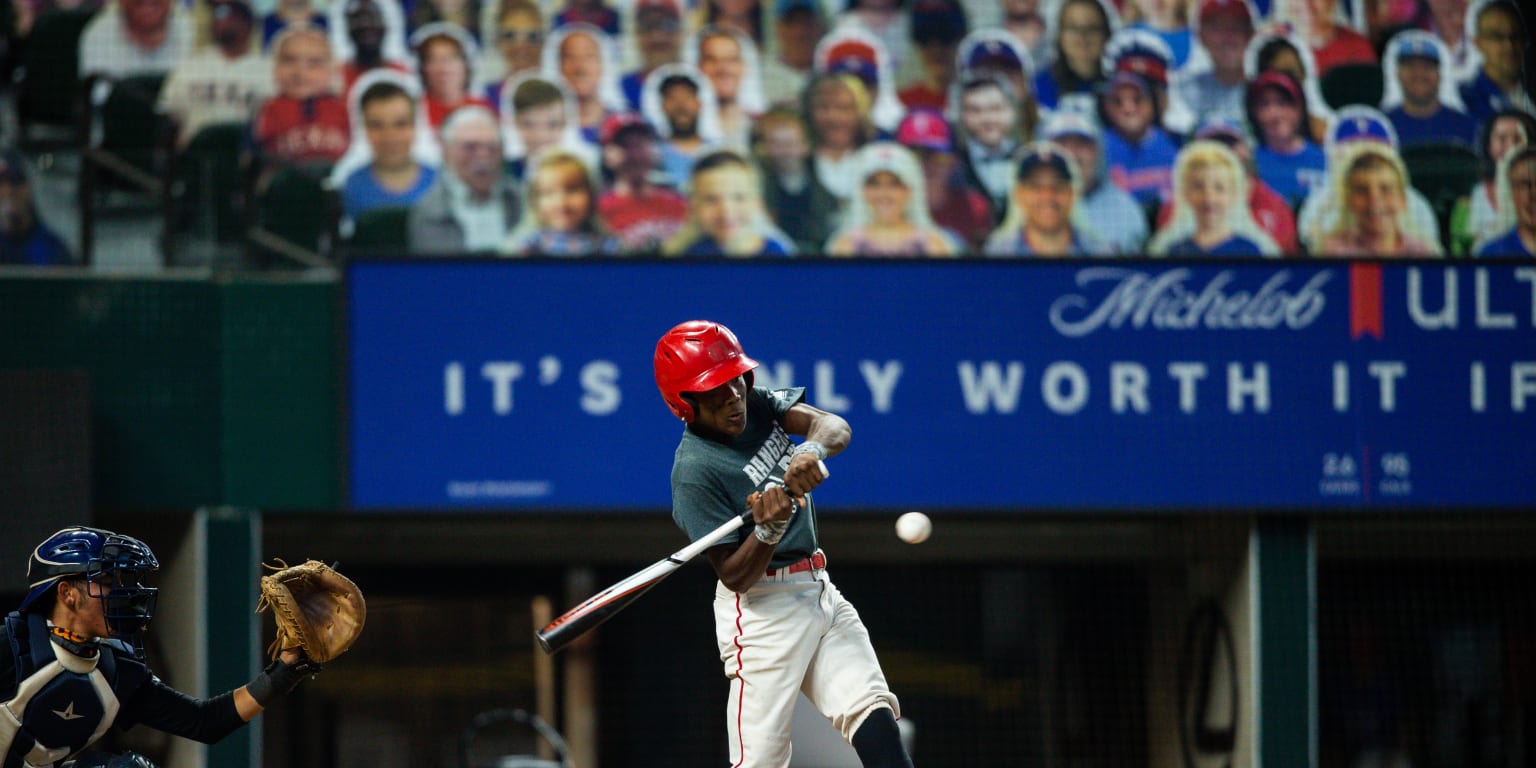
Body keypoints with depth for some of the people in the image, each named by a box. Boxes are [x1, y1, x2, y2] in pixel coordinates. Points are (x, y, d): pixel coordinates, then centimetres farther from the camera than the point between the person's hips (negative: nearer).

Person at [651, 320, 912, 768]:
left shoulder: (756, 404, 3)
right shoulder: (695, 472, -17)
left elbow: (834, 426, -10)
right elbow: (735, 577, -17)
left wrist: (811, 451, -32)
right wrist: (767, 530, -35)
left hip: (820, 591, 7)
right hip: (762, 609, -7)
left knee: (873, 715, -7)